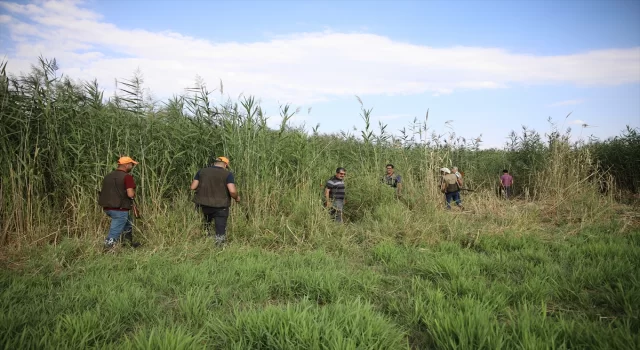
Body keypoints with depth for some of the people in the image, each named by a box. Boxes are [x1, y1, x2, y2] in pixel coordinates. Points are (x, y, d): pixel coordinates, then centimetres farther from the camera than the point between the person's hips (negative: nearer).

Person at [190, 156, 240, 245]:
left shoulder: (202, 171, 4)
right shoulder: (227, 174, -6)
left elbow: (193, 187, 3)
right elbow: (232, 191, -17)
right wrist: (237, 198, 3)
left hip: (203, 204, 4)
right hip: (220, 206, -4)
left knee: (206, 222, 31)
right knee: (220, 230, 7)